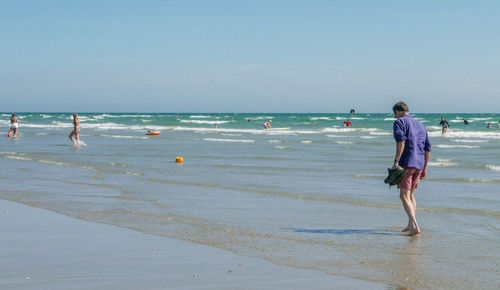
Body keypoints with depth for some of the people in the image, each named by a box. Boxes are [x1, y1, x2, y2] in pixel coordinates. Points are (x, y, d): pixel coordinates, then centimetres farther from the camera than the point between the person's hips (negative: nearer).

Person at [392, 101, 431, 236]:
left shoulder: (399, 122, 1)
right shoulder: (420, 125, 22)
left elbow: (401, 141, -18)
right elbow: (428, 148, 20)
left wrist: (396, 161, -22)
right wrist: (424, 168, 24)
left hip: (407, 163, -7)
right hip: (419, 164, 7)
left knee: (404, 195, -7)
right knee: (410, 194, 20)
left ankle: (415, 226, -18)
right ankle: (410, 225, 22)